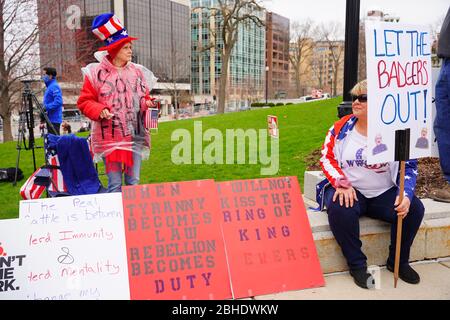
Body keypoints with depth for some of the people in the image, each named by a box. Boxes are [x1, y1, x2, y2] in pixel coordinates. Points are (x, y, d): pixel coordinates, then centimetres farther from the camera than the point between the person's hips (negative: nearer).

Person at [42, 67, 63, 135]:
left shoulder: (54, 86, -12)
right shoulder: (50, 86, 19)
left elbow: (58, 102, -24)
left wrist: (46, 107, -22)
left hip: (54, 119, -10)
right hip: (51, 119, 10)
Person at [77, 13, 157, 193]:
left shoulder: (138, 72, 10)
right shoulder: (96, 73, -3)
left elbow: (145, 98, 18)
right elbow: (84, 102, 0)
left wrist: (147, 104, -4)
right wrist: (99, 110, -18)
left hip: (135, 136, 4)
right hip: (110, 138, -4)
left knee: (133, 183, 9)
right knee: (115, 185, 0)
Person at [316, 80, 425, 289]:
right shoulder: (342, 127, 0)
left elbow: (409, 167, 0)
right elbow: (327, 157, -2)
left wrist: (406, 195, -17)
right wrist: (342, 183, -19)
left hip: (384, 193, 2)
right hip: (350, 191, -1)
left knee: (414, 208, -22)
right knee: (340, 209, -34)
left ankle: (398, 261, 4)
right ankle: (357, 265, -13)